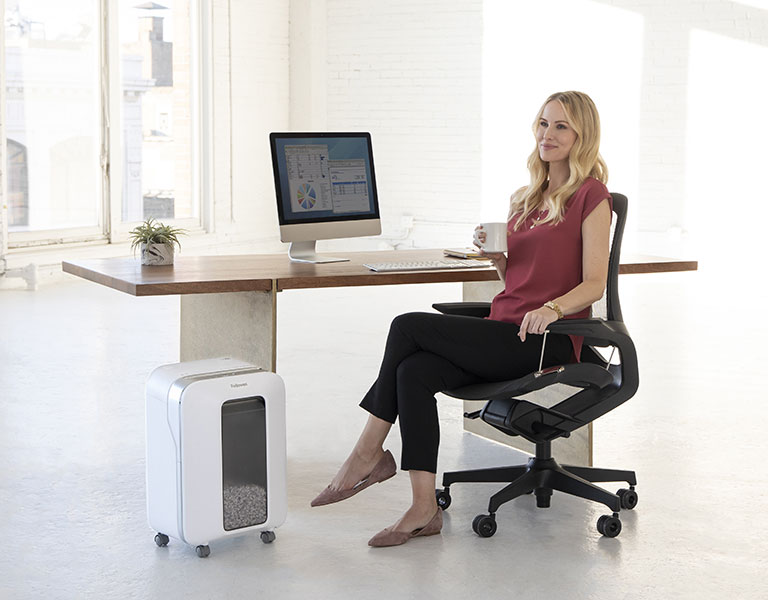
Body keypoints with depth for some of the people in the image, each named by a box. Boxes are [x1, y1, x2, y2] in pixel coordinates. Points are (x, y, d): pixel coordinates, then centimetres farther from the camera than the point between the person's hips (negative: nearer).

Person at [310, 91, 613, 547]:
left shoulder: (591, 196, -2)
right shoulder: (527, 199, 21)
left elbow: (594, 284, -9)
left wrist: (551, 309, -28)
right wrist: (496, 252, 2)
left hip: (549, 339, -7)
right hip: (505, 331, 7)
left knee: (409, 326, -19)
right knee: (413, 372, -21)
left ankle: (370, 452, -5)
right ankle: (425, 508, -23)